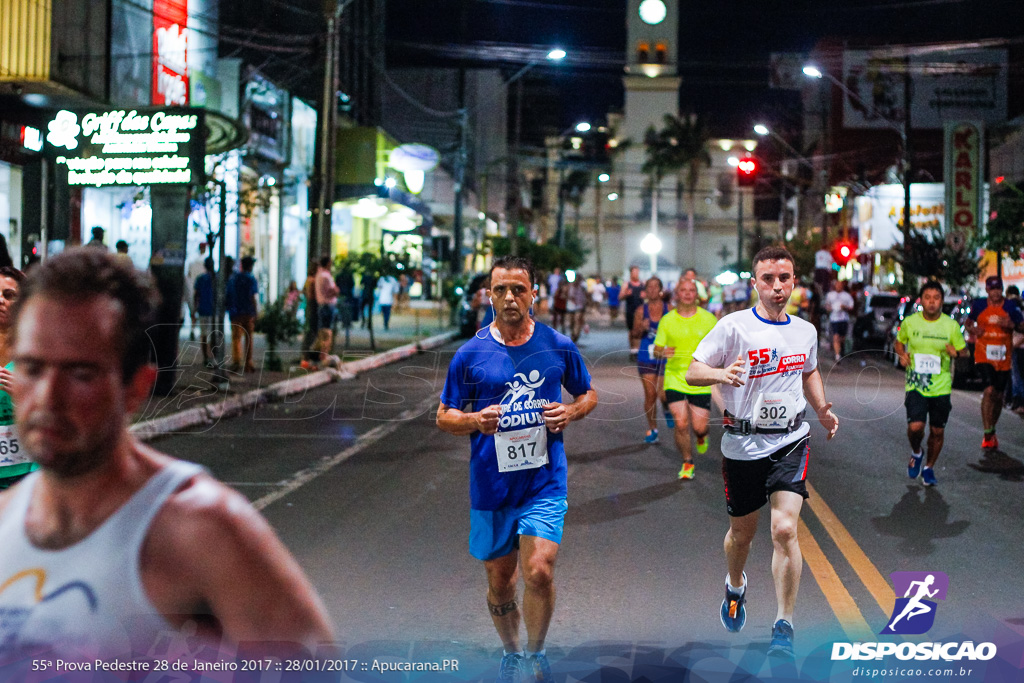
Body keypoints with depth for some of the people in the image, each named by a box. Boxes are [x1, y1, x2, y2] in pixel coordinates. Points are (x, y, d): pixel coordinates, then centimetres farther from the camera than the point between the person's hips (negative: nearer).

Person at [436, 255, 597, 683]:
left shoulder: (558, 347, 0)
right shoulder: (470, 355, -3)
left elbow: (588, 394, 15)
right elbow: (444, 418, 4)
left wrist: (570, 413, -7)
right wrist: (476, 420, -17)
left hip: (544, 482, -1)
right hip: (491, 485, 1)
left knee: (539, 573, -15)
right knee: (499, 581, 12)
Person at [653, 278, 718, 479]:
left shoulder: (708, 319, 1)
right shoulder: (666, 320, 2)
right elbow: (656, 351, 6)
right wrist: (662, 353, -17)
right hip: (674, 379, 0)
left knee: (699, 426, -3)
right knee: (681, 424, -11)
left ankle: (701, 437, 37)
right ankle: (687, 463, 11)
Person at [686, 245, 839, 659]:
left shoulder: (805, 331, 6)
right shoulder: (734, 326, -8)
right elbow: (692, 372, -8)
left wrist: (822, 410, 10)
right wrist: (721, 374, -30)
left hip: (790, 442, 1)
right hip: (743, 445, -1)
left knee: (785, 530, -14)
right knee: (742, 533, 14)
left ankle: (784, 628, -6)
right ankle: (735, 587, 48)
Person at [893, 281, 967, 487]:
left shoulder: (951, 325, -2)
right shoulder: (909, 322, -1)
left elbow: (964, 352, 7)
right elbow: (898, 342, 16)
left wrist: (956, 352, -16)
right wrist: (902, 354, -5)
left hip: (941, 386, 1)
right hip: (916, 386, -1)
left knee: (938, 431, 8)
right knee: (915, 427, -17)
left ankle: (929, 468, 31)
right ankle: (916, 453, 17)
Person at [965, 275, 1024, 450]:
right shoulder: (978, 305, 1)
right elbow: (969, 322, 16)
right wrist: (973, 329, -6)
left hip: (1003, 357, 2)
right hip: (984, 355, -2)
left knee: (998, 396, 10)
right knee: (989, 390, -19)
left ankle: (992, 431, 31)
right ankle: (987, 435, -16)